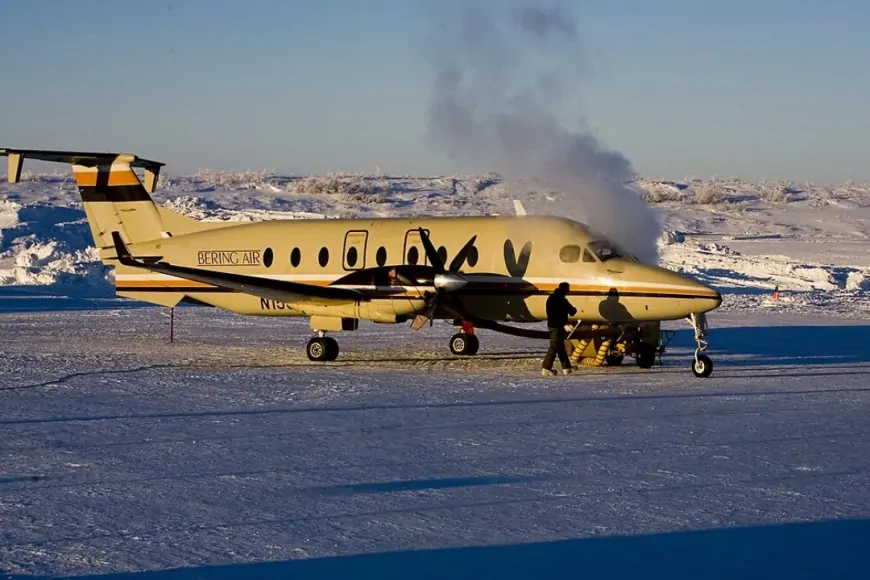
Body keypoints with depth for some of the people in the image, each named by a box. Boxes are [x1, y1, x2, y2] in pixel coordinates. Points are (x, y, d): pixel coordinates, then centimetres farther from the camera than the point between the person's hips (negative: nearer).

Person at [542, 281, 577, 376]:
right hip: (557, 326, -10)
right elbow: (571, 311, -8)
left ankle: (566, 367, 21)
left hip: (552, 325, 10)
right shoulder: (561, 300, -16)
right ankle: (546, 368, -13)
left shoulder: (551, 298, 13)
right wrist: (573, 310, 16)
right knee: (554, 346, -9)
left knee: (560, 347, 15)